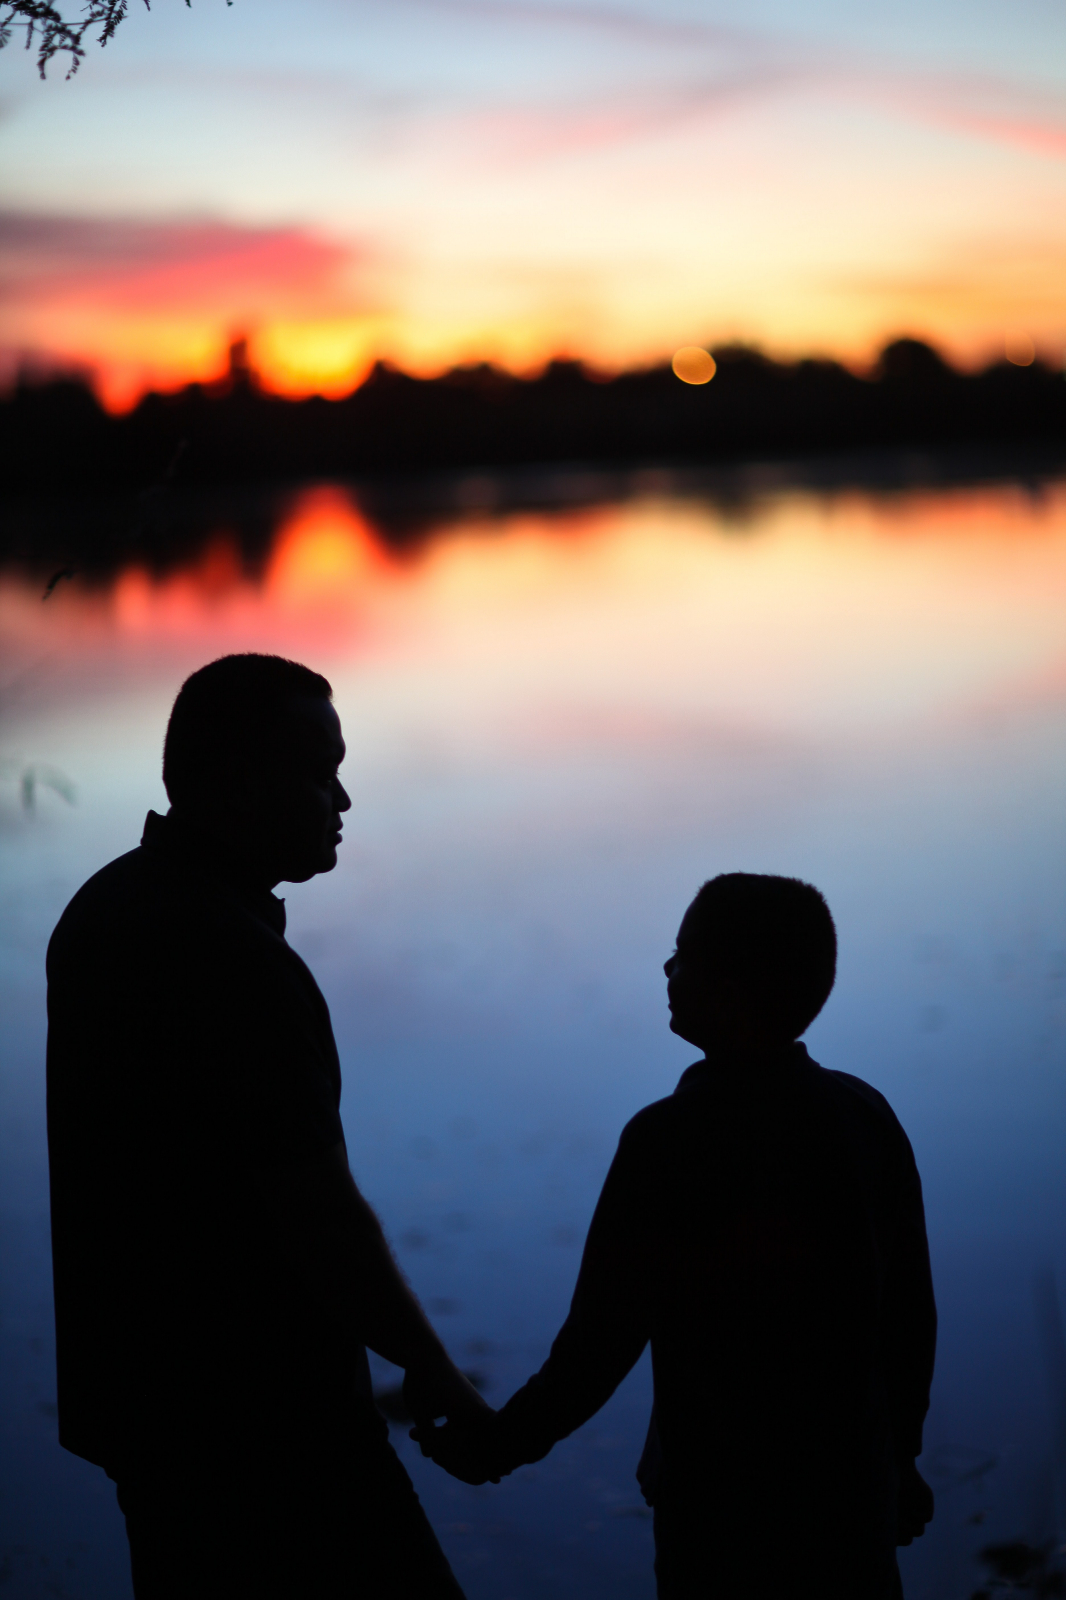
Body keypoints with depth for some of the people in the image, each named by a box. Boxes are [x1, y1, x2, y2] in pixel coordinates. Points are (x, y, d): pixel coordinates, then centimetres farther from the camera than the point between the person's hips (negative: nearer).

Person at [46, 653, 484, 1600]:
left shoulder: (105, 908, 5)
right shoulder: (242, 968, -24)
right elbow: (323, 1220, -22)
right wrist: (435, 1376, -9)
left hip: (136, 1384, 10)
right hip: (261, 1415, -9)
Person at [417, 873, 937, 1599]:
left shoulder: (670, 1141, -19)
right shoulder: (866, 1115, -4)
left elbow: (602, 1343, -16)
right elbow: (912, 1317, 4)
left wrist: (499, 1445, -2)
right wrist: (900, 1455, 18)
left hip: (724, 1506, -4)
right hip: (854, 1490, 5)